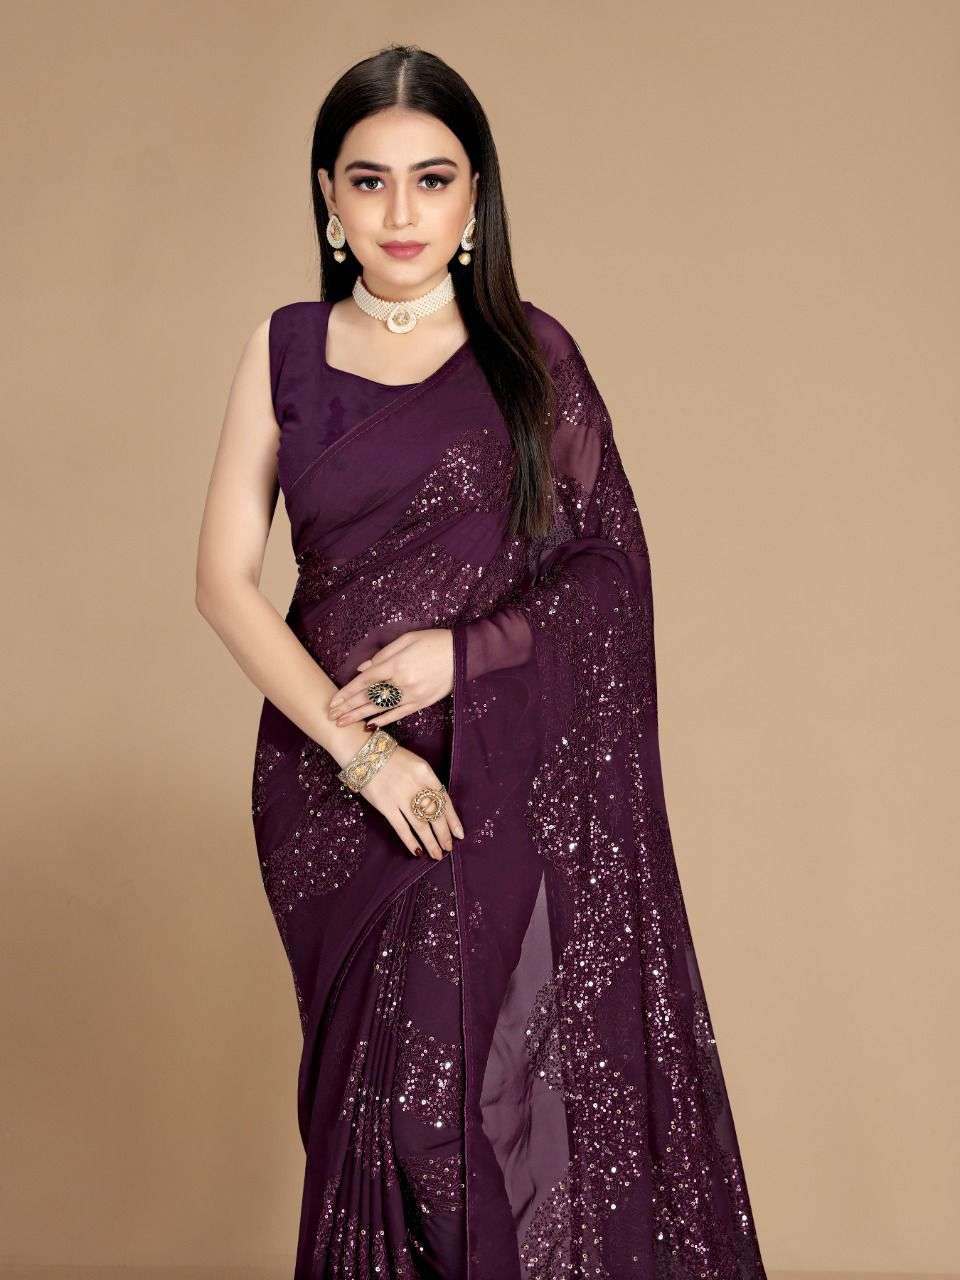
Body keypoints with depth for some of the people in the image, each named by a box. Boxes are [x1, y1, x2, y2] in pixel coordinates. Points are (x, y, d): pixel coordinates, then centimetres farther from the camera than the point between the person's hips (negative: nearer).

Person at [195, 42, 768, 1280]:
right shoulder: (287, 352, 5)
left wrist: (462, 650, -12)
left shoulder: (533, 354, 2)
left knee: (506, 1074, -4)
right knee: (371, 1079, 7)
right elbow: (224, 578, -1)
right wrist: (352, 745, -11)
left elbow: (612, 562, 3)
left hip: (505, 775, -1)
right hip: (331, 781, 2)